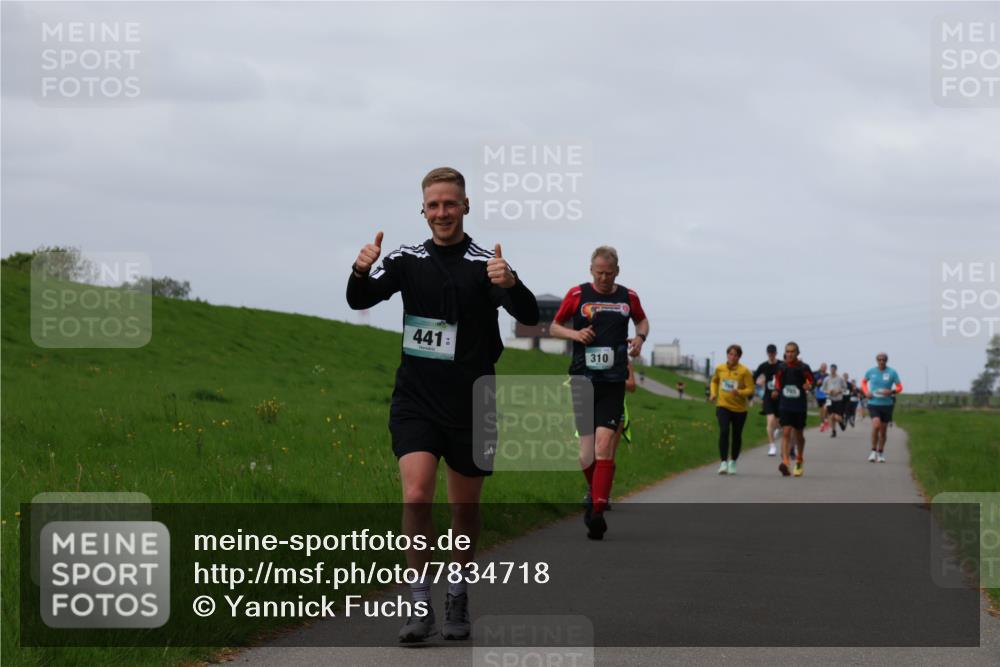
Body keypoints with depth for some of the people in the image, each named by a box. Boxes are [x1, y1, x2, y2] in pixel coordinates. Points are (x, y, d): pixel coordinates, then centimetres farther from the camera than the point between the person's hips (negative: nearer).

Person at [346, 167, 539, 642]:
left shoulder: (485, 263, -6)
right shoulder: (408, 260, 3)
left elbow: (529, 315, -18)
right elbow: (360, 300, -5)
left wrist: (509, 284, -39)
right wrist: (360, 272, -28)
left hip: (470, 407, -1)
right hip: (415, 402, 1)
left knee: (465, 509, 11)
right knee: (416, 496, -17)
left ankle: (458, 598, 30)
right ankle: (420, 605, -8)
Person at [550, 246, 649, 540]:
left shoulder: (628, 297, 9)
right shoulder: (577, 295, 4)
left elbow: (641, 320, 29)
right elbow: (554, 327, 13)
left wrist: (640, 337, 7)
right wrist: (575, 334, -7)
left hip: (613, 382, 0)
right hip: (583, 378, 0)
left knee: (604, 446, -14)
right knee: (587, 453, -2)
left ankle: (597, 511, -16)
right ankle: (597, 492, 27)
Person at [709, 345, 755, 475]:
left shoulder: (744, 371, -9)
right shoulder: (720, 369, 2)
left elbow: (750, 390, -11)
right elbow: (714, 381, 22)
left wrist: (739, 392, -29)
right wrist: (713, 393, 6)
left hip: (739, 409, -1)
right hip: (723, 406, 1)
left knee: (737, 435, 10)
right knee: (724, 432, -18)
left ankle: (733, 462, 29)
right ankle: (724, 462, -19)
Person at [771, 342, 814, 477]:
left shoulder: (803, 368, -4)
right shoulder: (781, 368, 2)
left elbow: (812, 380, 2)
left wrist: (809, 386, -20)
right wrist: (776, 390, -1)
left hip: (800, 406, 0)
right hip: (784, 405, 0)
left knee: (798, 434, 13)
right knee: (786, 432, -14)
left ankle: (799, 462, 34)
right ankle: (785, 462, -23)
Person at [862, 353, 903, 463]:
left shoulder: (892, 373, -4)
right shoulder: (870, 371, 0)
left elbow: (899, 387, 1)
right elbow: (864, 382, 18)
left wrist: (892, 391, -20)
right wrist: (866, 392, 0)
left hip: (887, 404, 1)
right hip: (873, 404, -1)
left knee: (883, 431, 8)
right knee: (876, 425, -22)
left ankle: (881, 454, 26)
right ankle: (873, 451, -9)